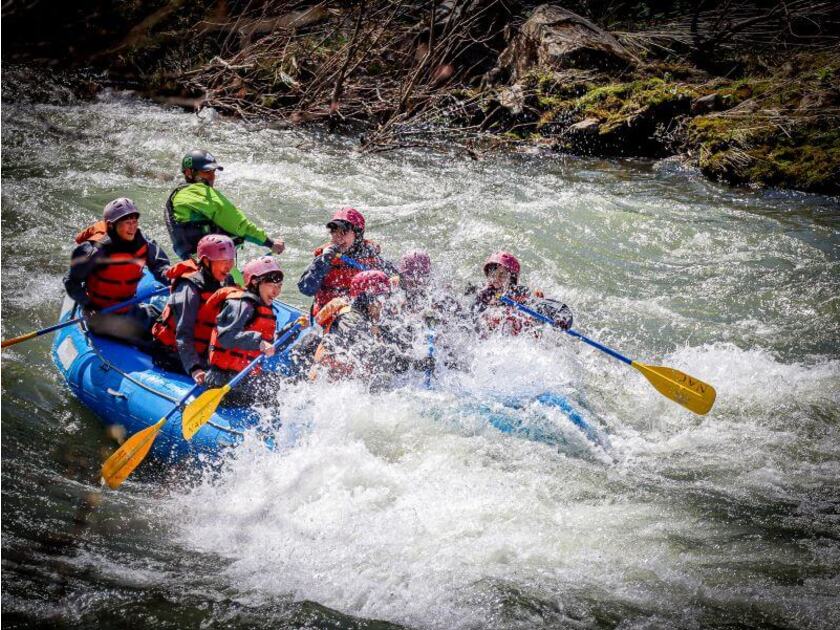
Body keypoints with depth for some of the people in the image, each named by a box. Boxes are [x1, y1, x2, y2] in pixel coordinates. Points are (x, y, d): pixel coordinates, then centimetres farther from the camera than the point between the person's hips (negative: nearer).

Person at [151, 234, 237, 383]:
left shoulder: (222, 285, 7)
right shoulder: (190, 290, -19)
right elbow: (183, 335, -27)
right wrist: (194, 369, -40)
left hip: (201, 355, 8)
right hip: (173, 357, -8)